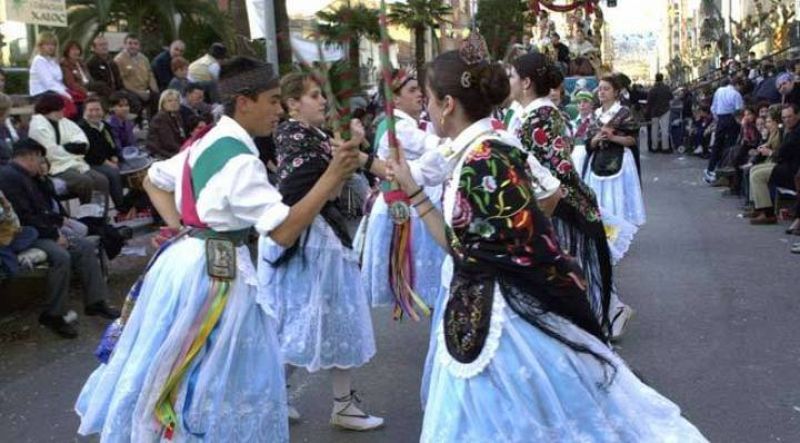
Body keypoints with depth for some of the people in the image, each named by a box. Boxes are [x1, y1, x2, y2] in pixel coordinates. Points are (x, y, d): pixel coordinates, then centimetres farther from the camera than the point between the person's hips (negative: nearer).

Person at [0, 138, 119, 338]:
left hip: (40, 232, 11)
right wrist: (54, 235, -18)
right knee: (61, 256, -32)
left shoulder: (23, 176, 17)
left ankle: (95, 302, -1)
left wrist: (60, 220, 12)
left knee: (86, 246, 1)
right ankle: (53, 315, -21)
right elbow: (24, 218, -23)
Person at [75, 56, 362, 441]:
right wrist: (331, 179, -24)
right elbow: (284, 231, -23)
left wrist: (180, 227, 13)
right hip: (214, 273, -9)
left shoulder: (204, 143, 10)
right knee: (214, 383, 3)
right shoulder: (241, 161, -19)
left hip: (184, 261, 9)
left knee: (173, 372, 21)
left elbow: (153, 180, 24)